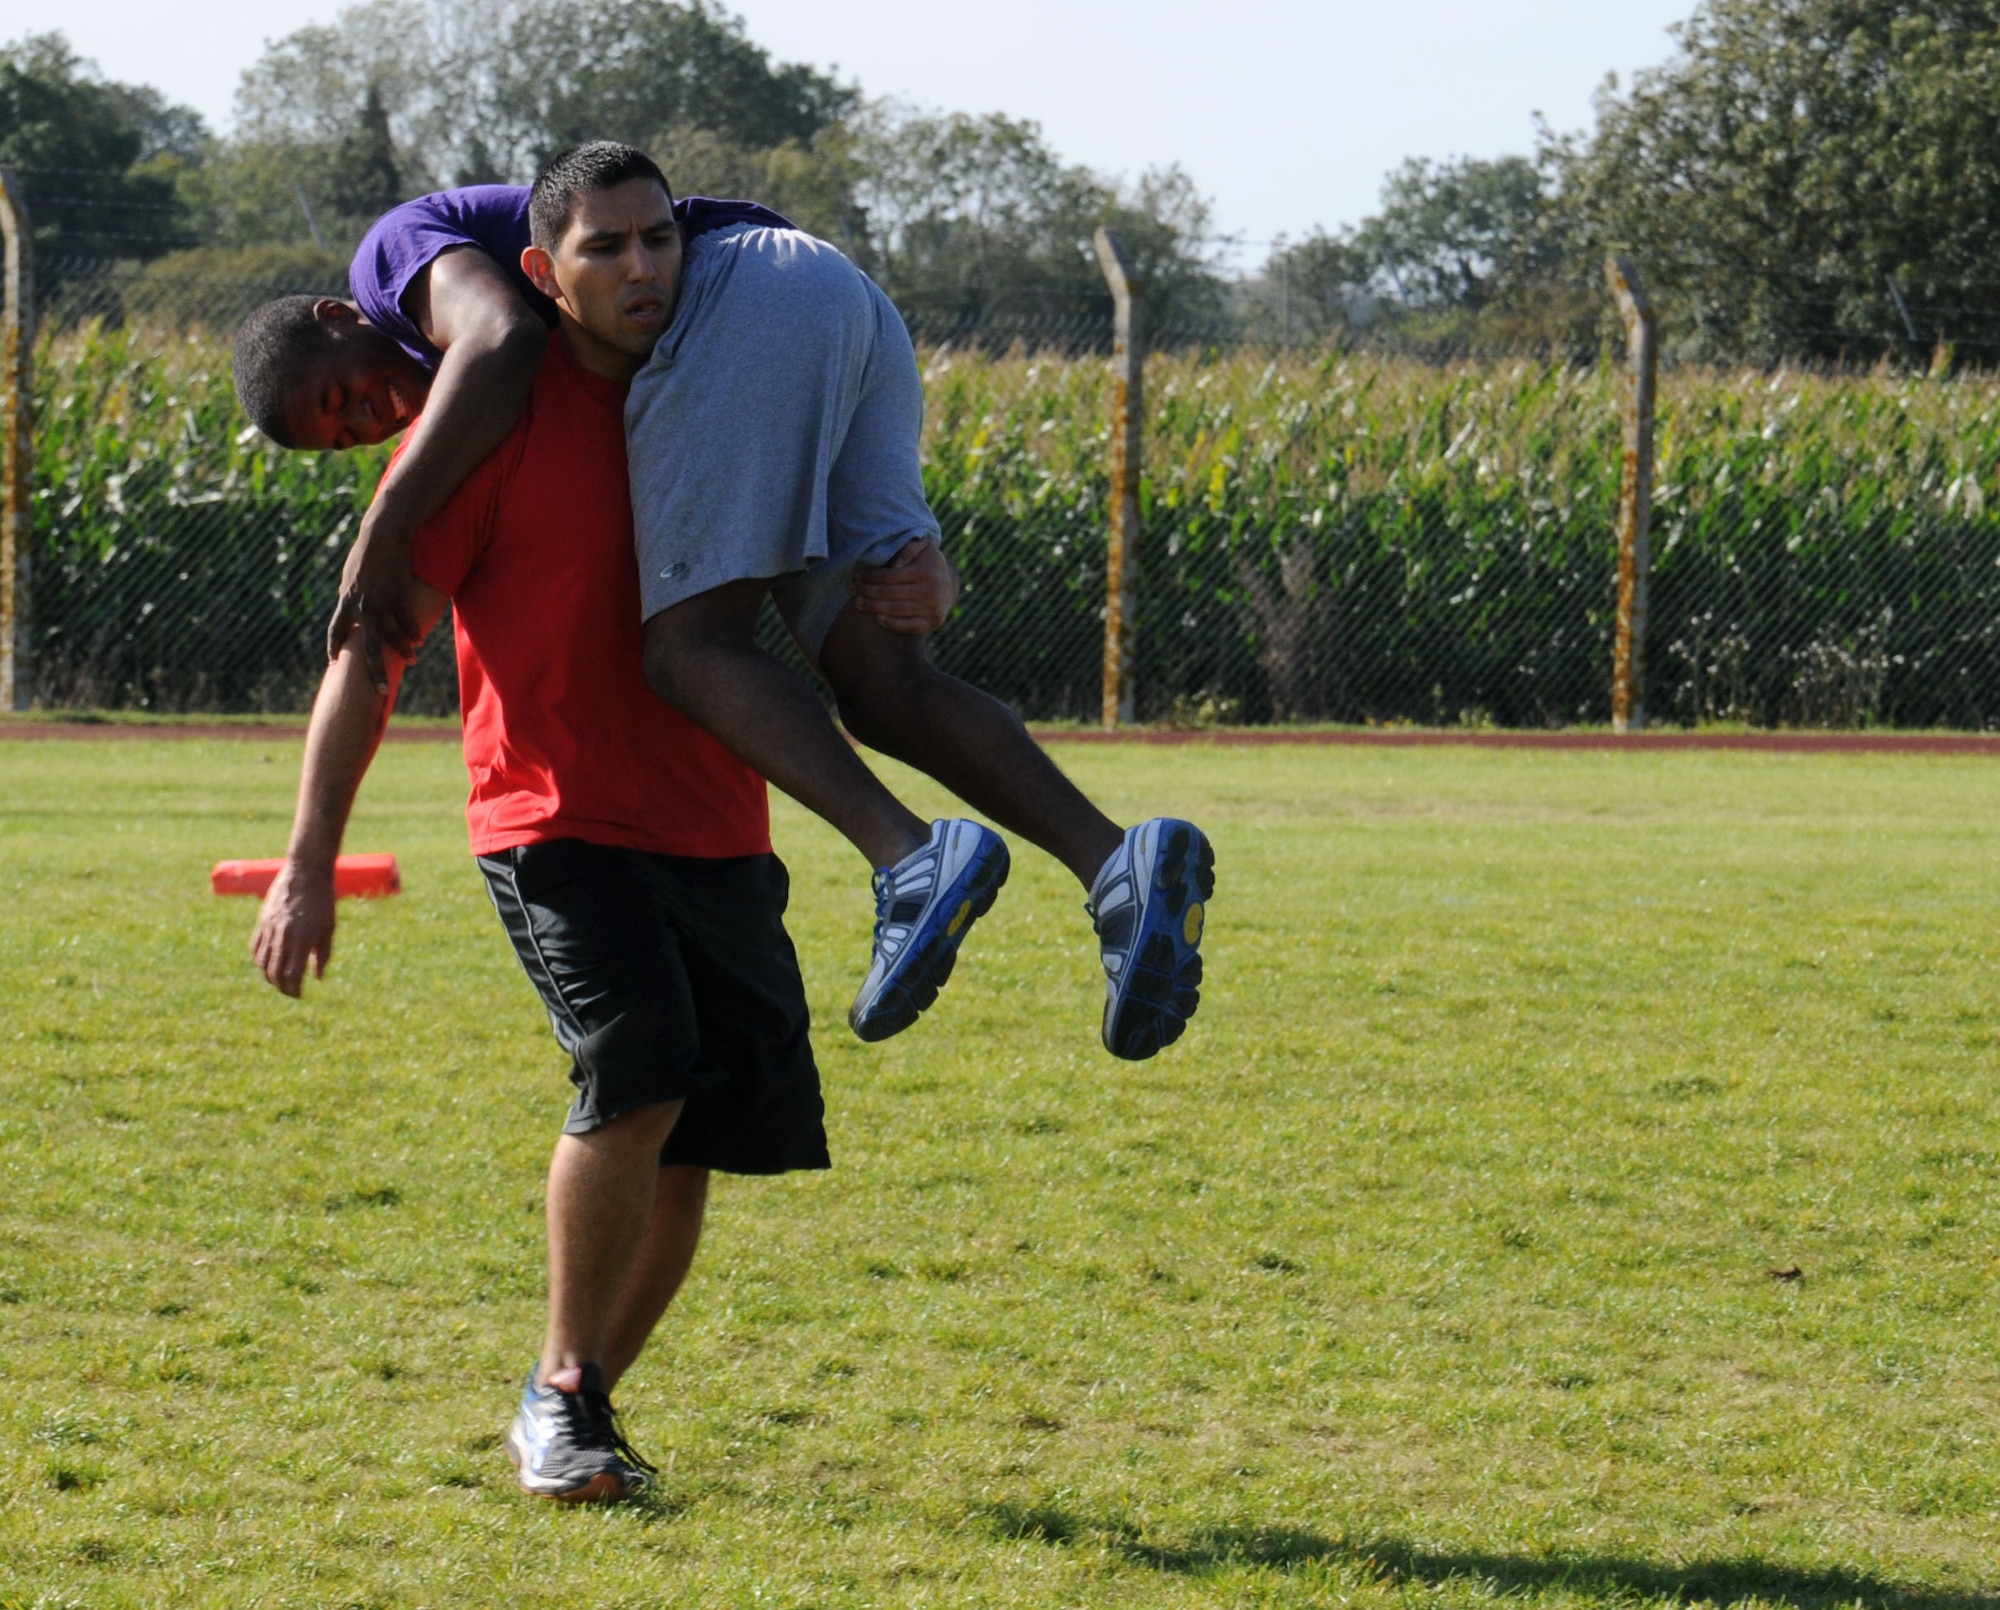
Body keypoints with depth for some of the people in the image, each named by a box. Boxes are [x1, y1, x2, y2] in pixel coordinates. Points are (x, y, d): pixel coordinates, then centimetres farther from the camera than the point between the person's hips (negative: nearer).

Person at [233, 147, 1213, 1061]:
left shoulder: (393, 250, 10)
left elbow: (506, 334, -12)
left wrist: (385, 526, -13)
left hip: (754, 289, -9)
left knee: (690, 650, -15)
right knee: (882, 690, -3)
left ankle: (910, 859, -36)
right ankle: (1116, 864, -24)